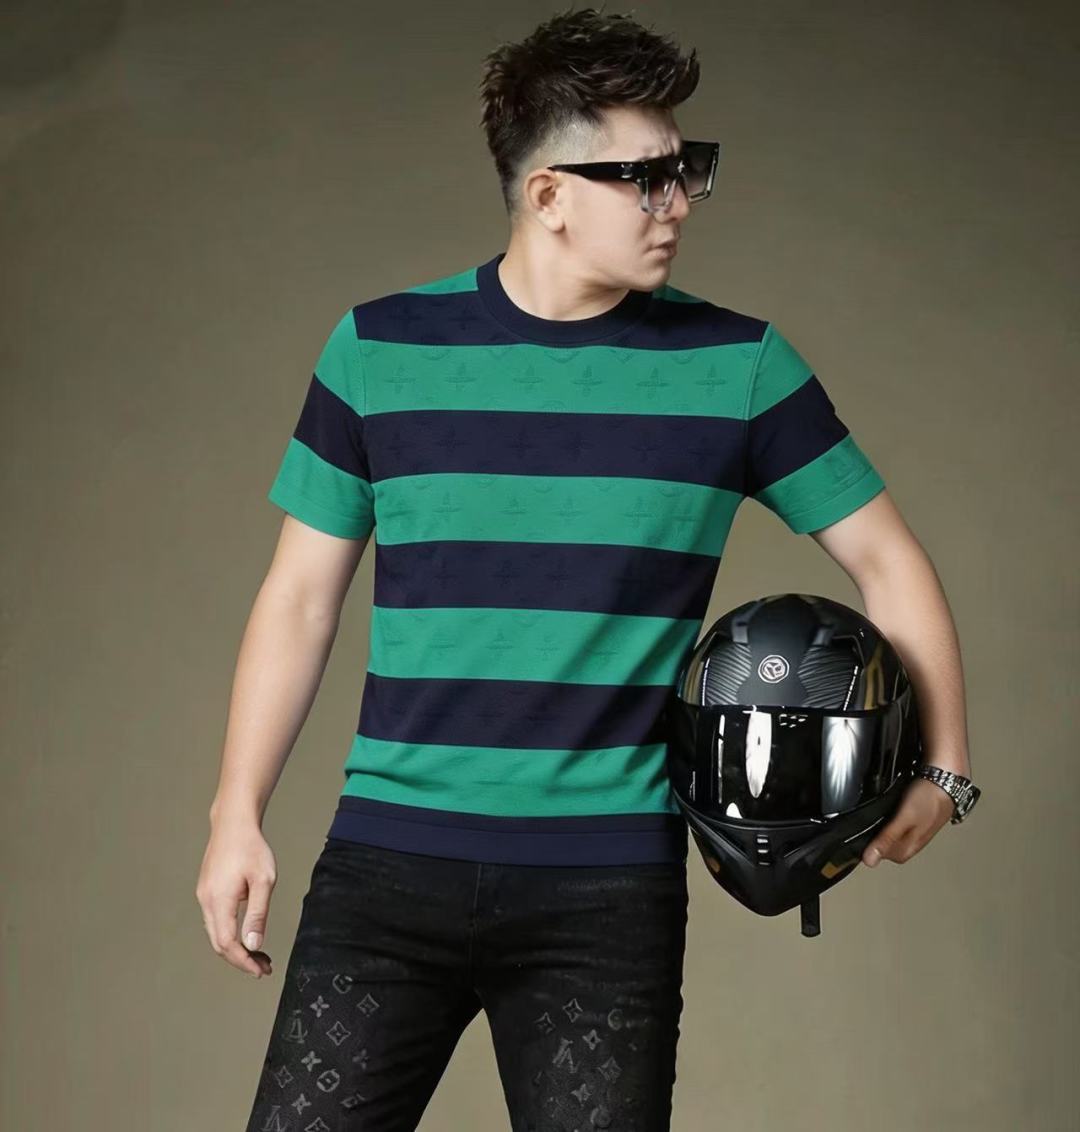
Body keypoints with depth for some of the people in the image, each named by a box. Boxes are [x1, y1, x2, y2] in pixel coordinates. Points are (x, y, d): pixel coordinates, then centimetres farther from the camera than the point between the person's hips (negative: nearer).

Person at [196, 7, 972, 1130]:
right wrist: (238, 814, 5)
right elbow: (301, 595, 8)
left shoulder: (738, 365, 2)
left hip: (610, 885, 0)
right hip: (388, 864, 0)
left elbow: (883, 557, 9)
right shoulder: (378, 348, 3)